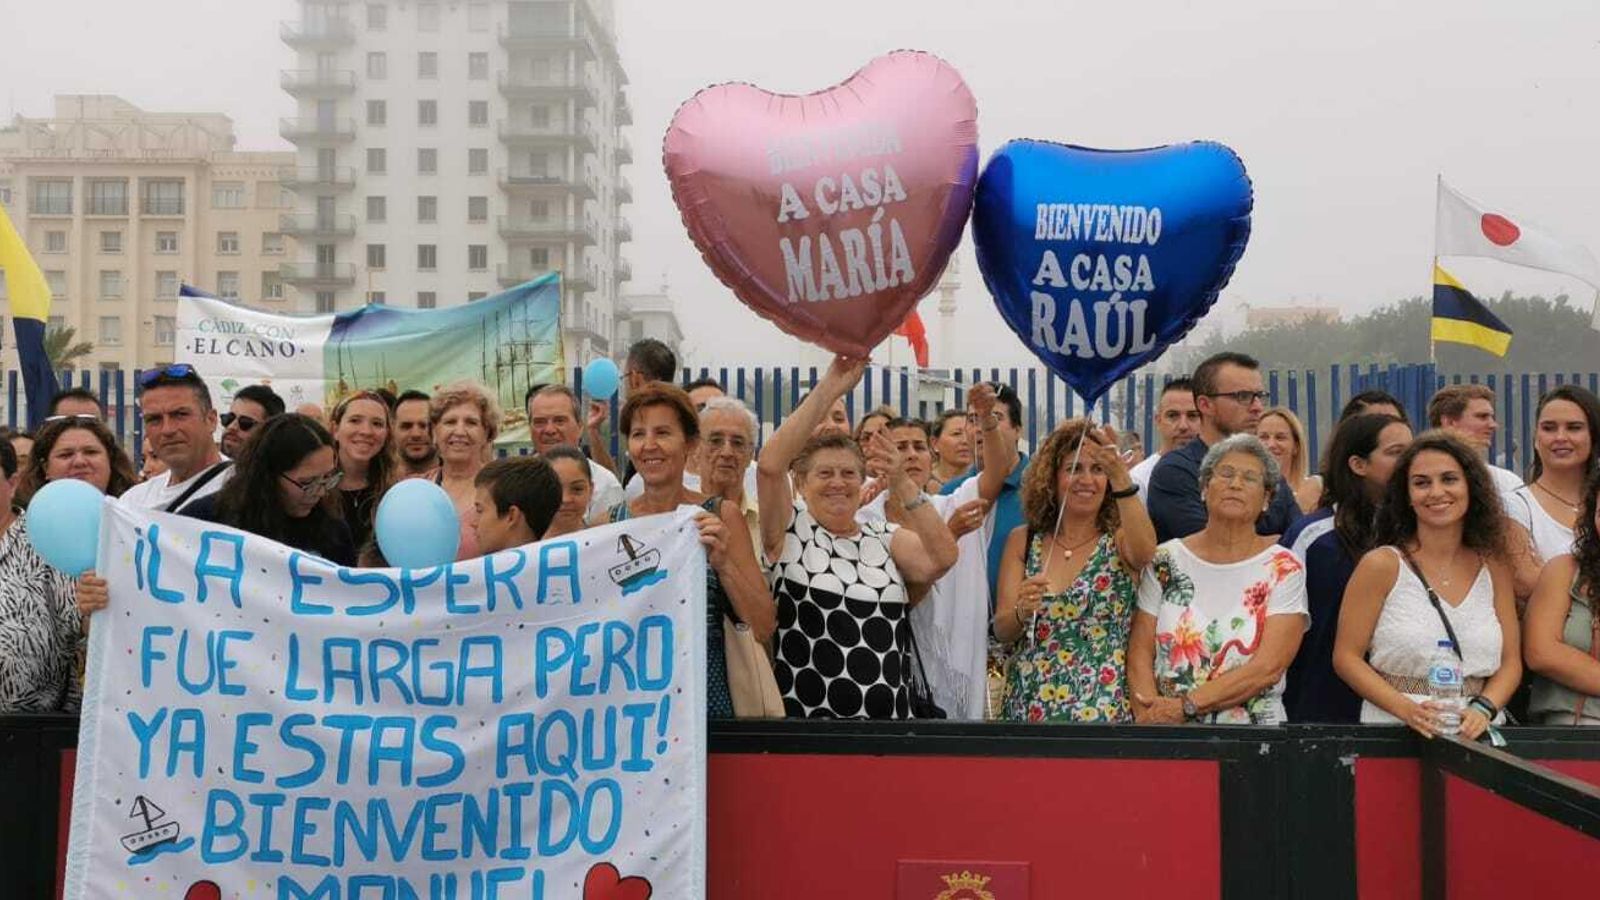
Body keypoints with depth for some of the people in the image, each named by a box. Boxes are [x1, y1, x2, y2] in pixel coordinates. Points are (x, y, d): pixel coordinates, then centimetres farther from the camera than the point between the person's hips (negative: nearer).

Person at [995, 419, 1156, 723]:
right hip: (1029, 705, 2)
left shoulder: (1119, 540, -2)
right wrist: (1022, 611, -23)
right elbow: (1001, 631, -1)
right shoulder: (1022, 540, 3)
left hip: (1103, 708, -2)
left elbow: (1145, 551, -26)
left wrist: (1121, 478, -38)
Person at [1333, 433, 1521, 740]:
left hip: (1473, 735, 3)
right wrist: (1407, 710, -14)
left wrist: (1483, 709, -5)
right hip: (1392, 734, -3)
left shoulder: (1494, 565, 10)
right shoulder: (1381, 565, -1)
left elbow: (1511, 660, 13)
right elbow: (1347, 657, -2)